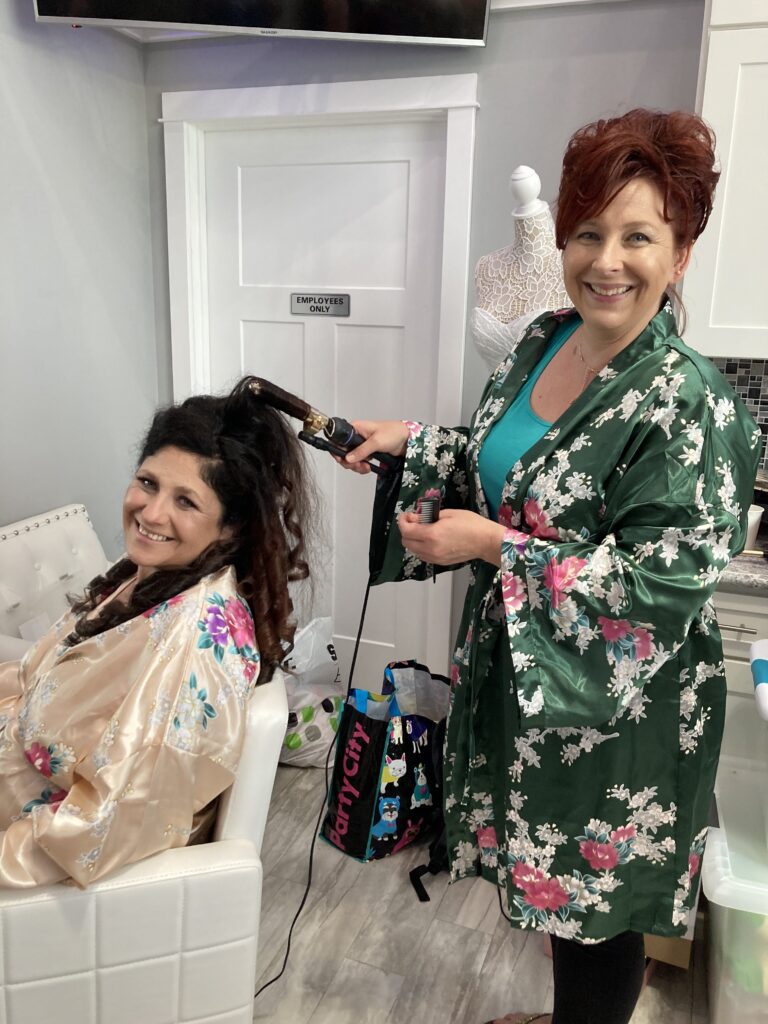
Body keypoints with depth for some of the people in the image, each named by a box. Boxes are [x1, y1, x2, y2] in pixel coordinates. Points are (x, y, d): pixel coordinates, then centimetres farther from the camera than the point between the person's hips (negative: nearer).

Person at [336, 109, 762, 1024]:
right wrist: (412, 440, -1)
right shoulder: (543, 341, 0)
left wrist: (495, 550, -25)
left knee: (595, 898, 15)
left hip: (614, 703, -7)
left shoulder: (689, 407, -23)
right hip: (515, 670, 8)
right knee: (548, 873, 27)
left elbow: (663, 584, -25)